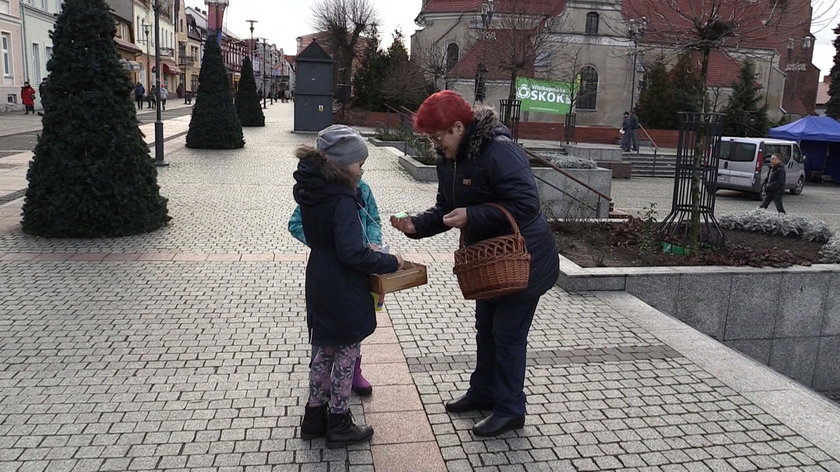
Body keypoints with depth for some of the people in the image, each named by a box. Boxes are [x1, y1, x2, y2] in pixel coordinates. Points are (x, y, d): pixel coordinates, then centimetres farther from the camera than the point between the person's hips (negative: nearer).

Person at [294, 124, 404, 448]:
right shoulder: (342, 200, -24)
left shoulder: (311, 191, 3)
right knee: (346, 354, 8)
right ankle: (338, 424, 22)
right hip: (343, 293, -8)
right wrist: (390, 263, -13)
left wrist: (368, 249, 11)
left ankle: (314, 417, 33)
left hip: (320, 285, 8)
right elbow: (353, 254, -26)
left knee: (326, 351, 21)